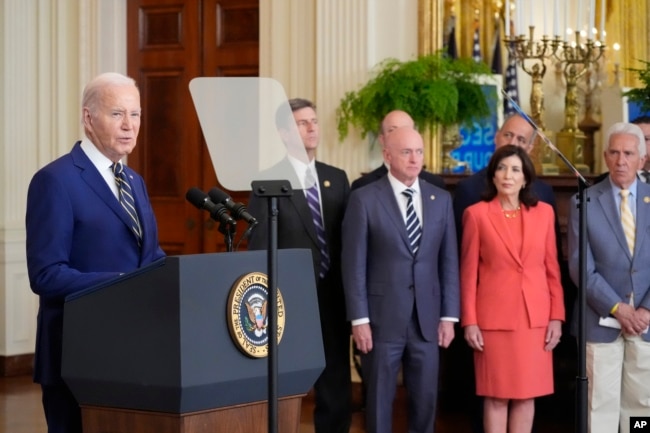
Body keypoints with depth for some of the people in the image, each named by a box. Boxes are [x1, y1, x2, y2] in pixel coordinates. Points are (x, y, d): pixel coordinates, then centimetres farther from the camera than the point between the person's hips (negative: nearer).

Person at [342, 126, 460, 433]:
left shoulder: (441, 199, 8)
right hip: (382, 318, -3)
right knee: (380, 399, 5)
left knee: (425, 398, 8)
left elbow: (449, 261, 8)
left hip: (427, 318, 3)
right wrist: (359, 319, -10)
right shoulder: (364, 199, -4)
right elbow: (354, 264, -5)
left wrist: (449, 316, 3)